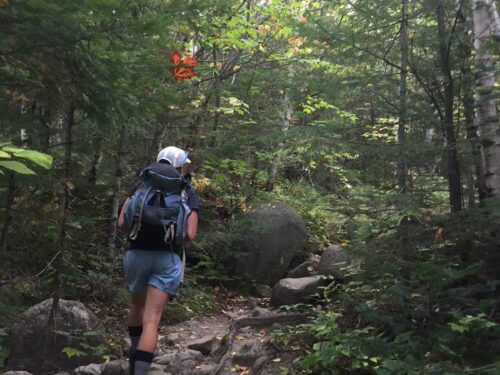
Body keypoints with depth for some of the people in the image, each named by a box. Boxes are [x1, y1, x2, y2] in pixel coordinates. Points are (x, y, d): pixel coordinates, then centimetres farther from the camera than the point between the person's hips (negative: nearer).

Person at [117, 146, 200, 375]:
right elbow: (190, 235, -6)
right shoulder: (188, 193, 4)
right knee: (151, 321, -4)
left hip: (137, 254, 3)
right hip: (167, 258, -3)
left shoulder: (140, 186, 7)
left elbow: (122, 223, -1)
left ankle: (135, 355, 45)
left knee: (138, 305, 27)